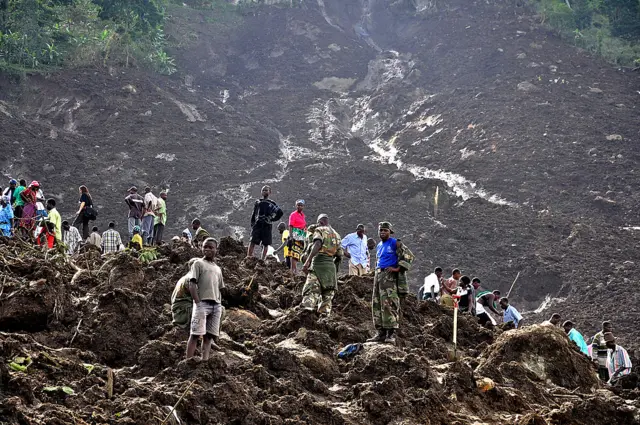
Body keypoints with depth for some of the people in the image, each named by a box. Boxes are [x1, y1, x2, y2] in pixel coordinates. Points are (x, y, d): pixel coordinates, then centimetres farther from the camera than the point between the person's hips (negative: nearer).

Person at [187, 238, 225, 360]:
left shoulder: (218, 269, 22)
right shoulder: (198, 263, 4)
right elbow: (192, 285, -5)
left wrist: (220, 306, 11)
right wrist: (198, 303, -14)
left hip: (216, 304, 6)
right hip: (202, 303, -6)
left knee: (209, 335, 2)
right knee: (196, 334, -10)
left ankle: (205, 361, 1)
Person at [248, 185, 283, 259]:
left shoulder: (271, 204, 6)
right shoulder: (257, 202, 15)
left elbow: (280, 212, 0)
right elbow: (253, 214, 18)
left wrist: (272, 219, -4)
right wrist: (252, 224, 10)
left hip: (267, 226, -1)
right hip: (257, 225, 1)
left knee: (265, 244, 0)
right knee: (253, 242, -11)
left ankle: (263, 259, 5)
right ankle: (249, 256, -15)